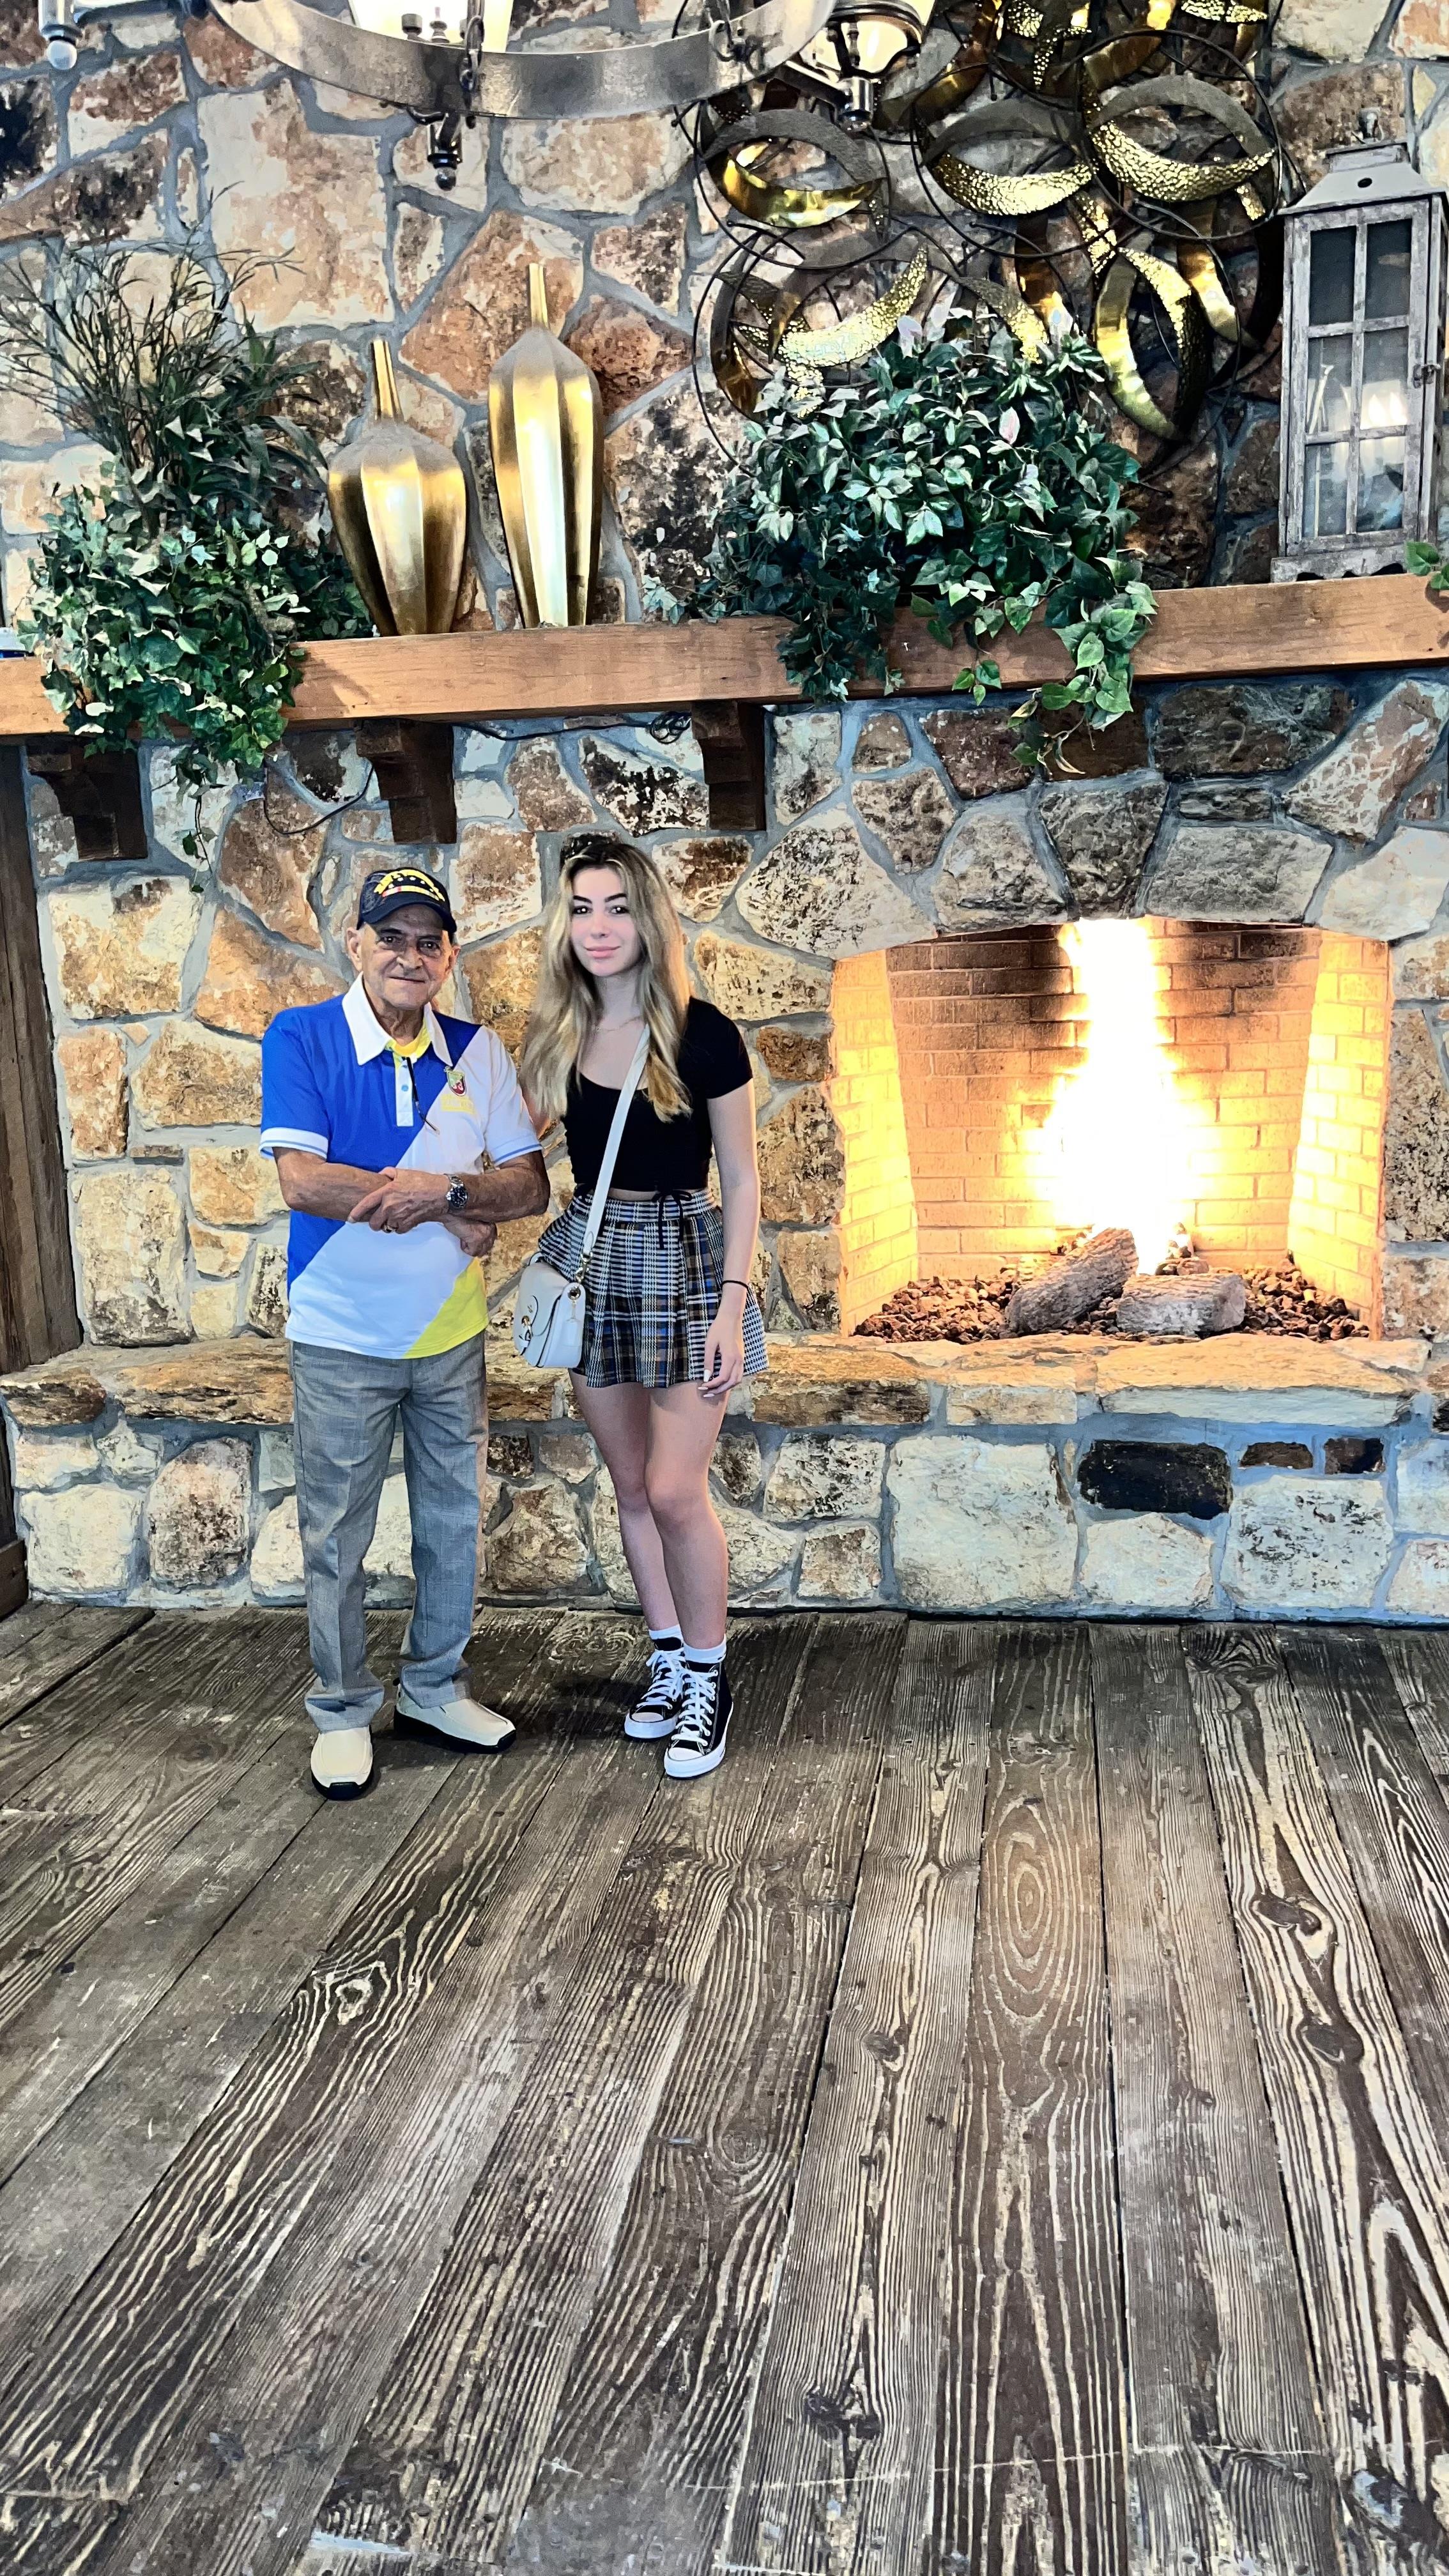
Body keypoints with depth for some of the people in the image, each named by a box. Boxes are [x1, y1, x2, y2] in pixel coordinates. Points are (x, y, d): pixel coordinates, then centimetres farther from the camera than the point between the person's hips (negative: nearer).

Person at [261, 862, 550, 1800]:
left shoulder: (478, 1052, 2)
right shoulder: (301, 1038, -8)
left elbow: (530, 1185, -2)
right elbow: (303, 1180, -20)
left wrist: (435, 1189, -21)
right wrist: (457, 1206, -18)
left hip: (451, 1332, 4)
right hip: (342, 1337, -3)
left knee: (454, 1521, 13)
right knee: (336, 1537, 6)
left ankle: (437, 1687, 31)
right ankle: (343, 1712, 22)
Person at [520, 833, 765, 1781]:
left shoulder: (703, 1035, -9)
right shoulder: (557, 1036, 4)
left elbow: (741, 1181, -7)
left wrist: (731, 1305, -13)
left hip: (683, 1256, -5)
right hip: (590, 1254, 5)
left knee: (674, 1488, -7)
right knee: (632, 1487, 11)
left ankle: (708, 1678, 11)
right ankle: (669, 1659, 26)